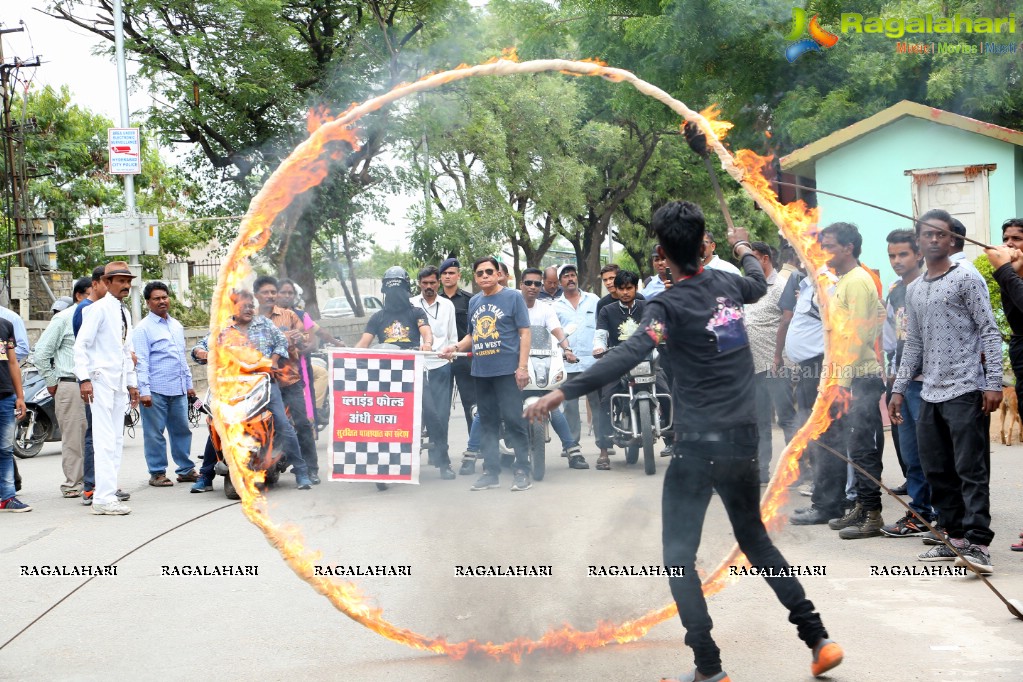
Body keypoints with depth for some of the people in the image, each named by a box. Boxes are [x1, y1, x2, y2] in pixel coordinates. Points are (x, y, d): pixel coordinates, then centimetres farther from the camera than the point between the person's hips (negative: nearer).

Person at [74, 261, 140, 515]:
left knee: (116, 440, 8)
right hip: (101, 381, -8)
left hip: (120, 383, 9)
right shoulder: (99, 309, -7)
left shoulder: (124, 313, 19)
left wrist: (132, 383, 23)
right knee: (105, 440, -12)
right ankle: (103, 498, -14)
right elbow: (81, 345, -12)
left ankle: (109, 492, 12)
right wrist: (84, 378, -20)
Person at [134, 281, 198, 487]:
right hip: (156, 390, -6)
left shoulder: (176, 325, 17)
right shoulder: (144, 328, -4)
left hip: (178, 389, 6)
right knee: (155, 433, -1)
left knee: (182, 430, 10)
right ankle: (157, 473, 5)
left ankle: (186, 470, 17)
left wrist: (189, 383, 21)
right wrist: (144, 390, -16)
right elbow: (141, 361, -10)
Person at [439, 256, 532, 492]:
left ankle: (523, 471, -2)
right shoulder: (474, 302, 14)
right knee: (488, 423, 10)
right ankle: (491, 472, 17)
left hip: (507, 370, -6)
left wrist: (522, 366, -12)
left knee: (513, 420, -7)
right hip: (481, 372, 6)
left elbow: (524, 333, -4)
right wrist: (456, 347, 3)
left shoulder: (513, 297, -1)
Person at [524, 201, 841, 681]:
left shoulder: (668, 306, -13)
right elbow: (759, 285, 30)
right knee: (755, 538, 23)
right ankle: (817, 638, 20)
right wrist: (745, 250, 51)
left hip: (698, 444, -6)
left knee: (679, 556, 4)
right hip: (744, 439, 6)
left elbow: (628, 356, -29)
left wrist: (563, 392, -34)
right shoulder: (727, 284, 5)